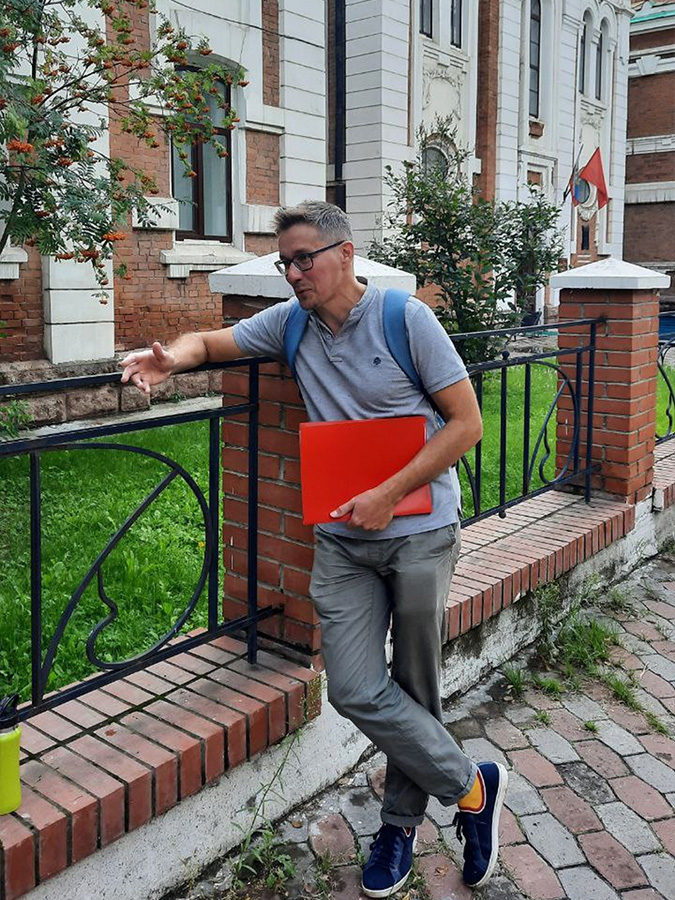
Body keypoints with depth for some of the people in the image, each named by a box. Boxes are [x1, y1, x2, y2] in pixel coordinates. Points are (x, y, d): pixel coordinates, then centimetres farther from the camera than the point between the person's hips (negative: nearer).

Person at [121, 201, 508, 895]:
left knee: (414, 687, 9)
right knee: (355, 690, -4)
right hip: (342, 539, 4)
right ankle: (470, 786, 18)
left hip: (419, 531, -3)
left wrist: (390, 494, -16)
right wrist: (173, 357, -12)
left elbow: (466, 423, -8)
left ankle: (402, 820, 31)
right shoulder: (290, 323, 6)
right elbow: (210, 341, 14)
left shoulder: (406, 317, -8)